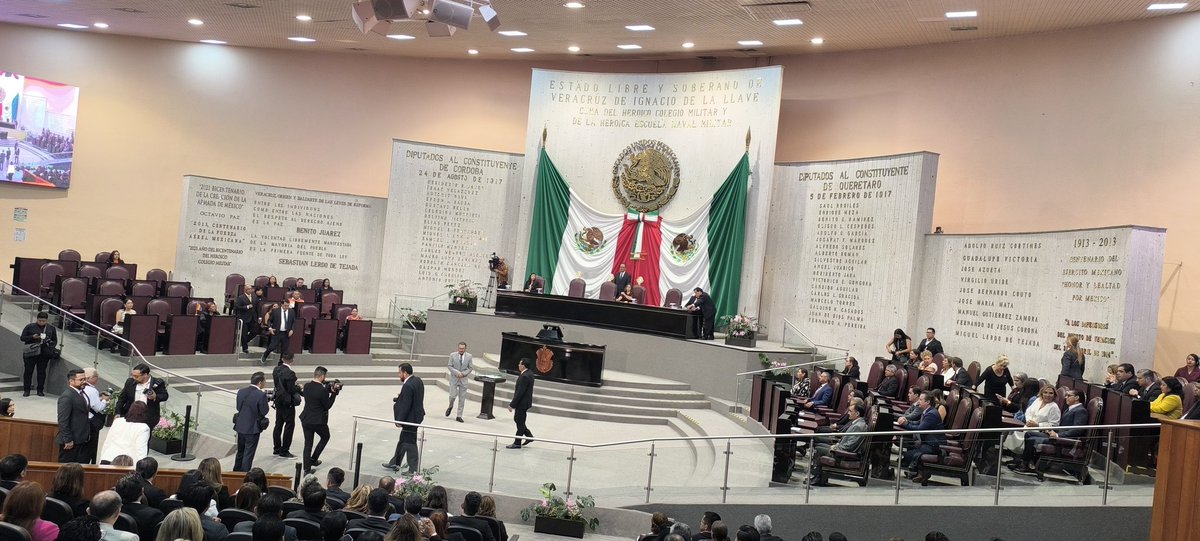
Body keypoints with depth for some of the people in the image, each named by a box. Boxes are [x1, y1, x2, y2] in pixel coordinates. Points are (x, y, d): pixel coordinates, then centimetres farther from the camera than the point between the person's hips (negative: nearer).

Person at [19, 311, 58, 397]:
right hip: (30, 353, -1)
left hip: (44, 354, 1)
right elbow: (22, 338, 3)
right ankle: (26, 390, 8)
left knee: (42, 371, 3)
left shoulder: (51, 328, 8)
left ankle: (40, 390, 12)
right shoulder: (30, 327, 2)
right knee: (28, 371, 0)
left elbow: (55, 341, 15)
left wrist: (51, 346, -5)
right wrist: (32, 337, -14)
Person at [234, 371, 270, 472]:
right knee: (248, 454, 5)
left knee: (240, 452, 22)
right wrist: (267, 405, 3)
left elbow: (238, 407, 6)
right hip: (252, 429, -6)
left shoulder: (241, 391, -2)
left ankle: (236, 472, 33)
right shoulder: (261, 395, -22)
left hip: (240, 427, 6)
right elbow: (264, 411, -15)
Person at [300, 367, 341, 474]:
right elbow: (328, 405, -13)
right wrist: (334, 393, -9)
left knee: (308, 443, 12)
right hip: (319, 421, -5)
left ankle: (307, 468, 11)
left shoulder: (306, 386, -2)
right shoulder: (322, 390, -22)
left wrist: (328, 388, 5)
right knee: (325, 437, 24)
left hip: (306, 420, 5)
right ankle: (313, 459, 25)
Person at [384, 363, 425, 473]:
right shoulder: (417, 380, 6)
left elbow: (405, 406, -23)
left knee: (409, 442, -1)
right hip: (417, 414, 10)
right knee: (403, 440, 20)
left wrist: (399, 420, -15)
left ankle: (413, 469, 6)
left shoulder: (408, 386, -24)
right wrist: (399, 398, 10)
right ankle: (395, 463, 33)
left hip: (411, 418, -10)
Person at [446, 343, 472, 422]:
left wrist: (463, 374, -12)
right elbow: (449, 366, -3)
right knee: (453, 395, -8)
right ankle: (450, 406, 26)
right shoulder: (453, 355, -3)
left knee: (462, 398, 1)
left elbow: (470, 368, 4)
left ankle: (459, 416, 8)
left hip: (463, 379, 1)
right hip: (454, 379, -1)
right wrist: (457, 372, -16)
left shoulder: (469, 356, -1)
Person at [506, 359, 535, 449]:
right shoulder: (529, 374, 6)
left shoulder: (524, 377, -25)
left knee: (520, 423, 2)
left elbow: (520, 392, -25)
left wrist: (512, 405, -20)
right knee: (517, 419, 20)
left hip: (522, 403, -10)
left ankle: (517, 443, 13)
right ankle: (529, 436, 24)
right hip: (525, 401, 10)